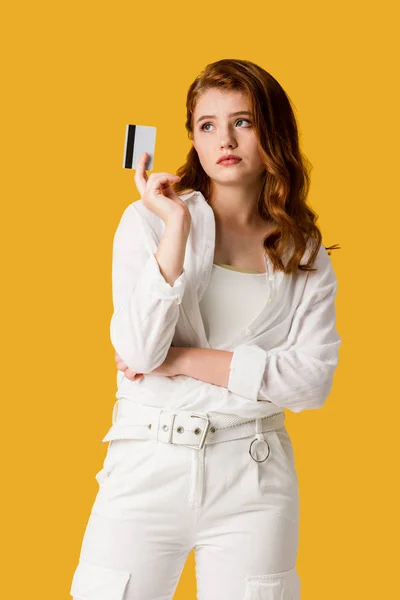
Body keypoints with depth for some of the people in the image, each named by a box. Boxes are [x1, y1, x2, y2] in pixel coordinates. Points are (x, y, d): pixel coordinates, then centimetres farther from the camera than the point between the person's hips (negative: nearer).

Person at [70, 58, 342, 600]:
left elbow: (312, 381, -5)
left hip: (254, 478, 2)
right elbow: (140, 351, -11)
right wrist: (178, 227, -14)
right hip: (149, 465, -1)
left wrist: (186, 360, -11)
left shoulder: (305, 254, 6)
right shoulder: (148, 220, 1)